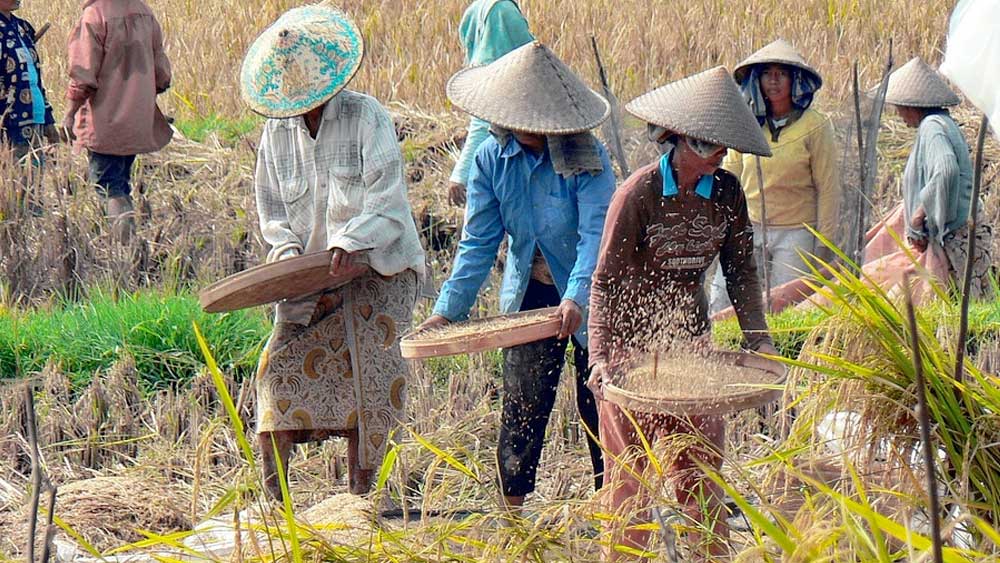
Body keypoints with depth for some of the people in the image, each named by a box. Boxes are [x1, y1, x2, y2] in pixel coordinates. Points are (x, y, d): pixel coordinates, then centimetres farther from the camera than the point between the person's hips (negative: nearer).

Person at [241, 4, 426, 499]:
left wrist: (350, 244, -30)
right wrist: (289, 252, -8)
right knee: (284, 361, -11)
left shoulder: (367, 117, -7)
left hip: (375, 268, -4)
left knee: (368, 370, -14)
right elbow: (271, 209, 12)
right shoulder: (276, 132, 8)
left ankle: (359, 492, -8)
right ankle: (271, 491, -9)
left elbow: (386, 195, -15)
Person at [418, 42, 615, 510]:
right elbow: (478, 243, -4)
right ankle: (512, 512, 13)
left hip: (587, 298, -3)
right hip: (529, 295, 3)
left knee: (599, 407, 4)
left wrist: (577, 297, -40)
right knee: (522, 406, 2)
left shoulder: (586, 156, -16)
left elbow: (596, 231, -25)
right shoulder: (492, 159, -5)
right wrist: (448, 309, -13)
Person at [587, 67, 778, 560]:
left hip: (691, 341, 4)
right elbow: (606, 282, -14)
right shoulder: (638, 193, -14)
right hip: (632, 344, -4)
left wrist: (756, 337, -5)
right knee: (630, 469, 2)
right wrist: (600, 356, -23)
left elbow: (741, 272, 7)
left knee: (699, 464, 4)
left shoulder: (726, 193, 0)